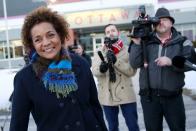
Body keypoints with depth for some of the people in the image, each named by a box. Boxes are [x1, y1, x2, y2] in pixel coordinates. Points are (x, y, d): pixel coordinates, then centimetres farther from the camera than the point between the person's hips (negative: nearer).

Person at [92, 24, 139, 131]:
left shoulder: (127, 50, 1)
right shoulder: (100, 51, 6)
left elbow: (132, 71, -10)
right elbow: (94, 71, -5)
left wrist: (116, 61, -22)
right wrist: (101, 68, -28)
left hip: (126, 94, -1)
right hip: (107, 95, 1)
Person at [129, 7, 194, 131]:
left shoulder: (183, 42, 3)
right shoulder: (146, 41, 4)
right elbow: (135, 64, -3)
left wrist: (171, 62, -24)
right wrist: (136, 43, -13)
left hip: (173, 97, 0)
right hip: (149, 96, 1)